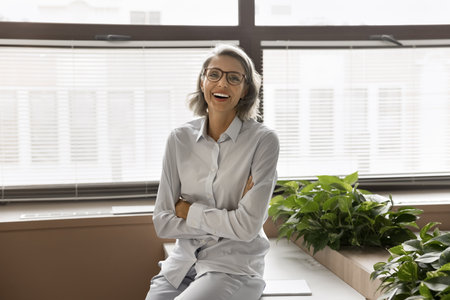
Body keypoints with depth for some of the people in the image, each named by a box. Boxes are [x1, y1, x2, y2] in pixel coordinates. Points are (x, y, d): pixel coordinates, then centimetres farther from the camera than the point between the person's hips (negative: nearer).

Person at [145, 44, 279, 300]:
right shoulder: (180, 139, 2)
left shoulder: (263, 140, -9)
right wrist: (226, 221, -9)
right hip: (183, 262, 4)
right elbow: (163, 224, -1)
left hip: (235, 267, -3)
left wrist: (187, 209, -6)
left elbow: (247, 226, -15)